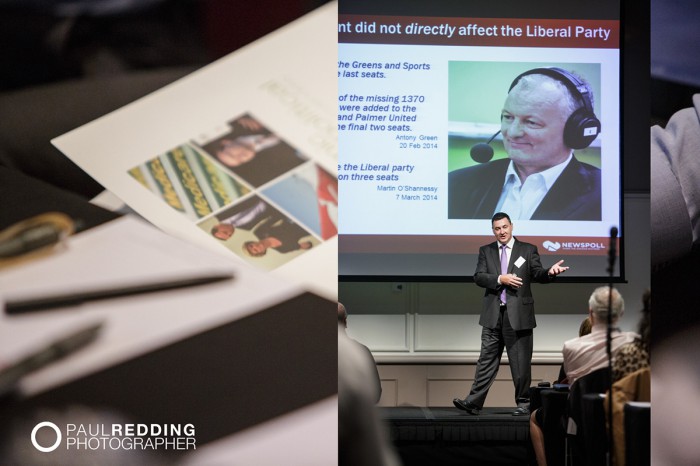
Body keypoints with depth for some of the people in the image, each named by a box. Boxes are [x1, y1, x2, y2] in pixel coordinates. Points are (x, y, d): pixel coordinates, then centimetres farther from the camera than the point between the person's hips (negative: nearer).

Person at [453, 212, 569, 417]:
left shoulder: (528, 250, 4)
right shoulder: (486, 251, 10)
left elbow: (538, 275, -5)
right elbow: (478, 277, -1)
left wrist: (550, 272, -27)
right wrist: (500, 279, -17)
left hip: (518, 315, -2)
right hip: (493, 315, 2)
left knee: (520, 362, 2)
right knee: (487, 360, 4)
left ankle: (523, 403, 11)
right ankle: (474, 402, 4)